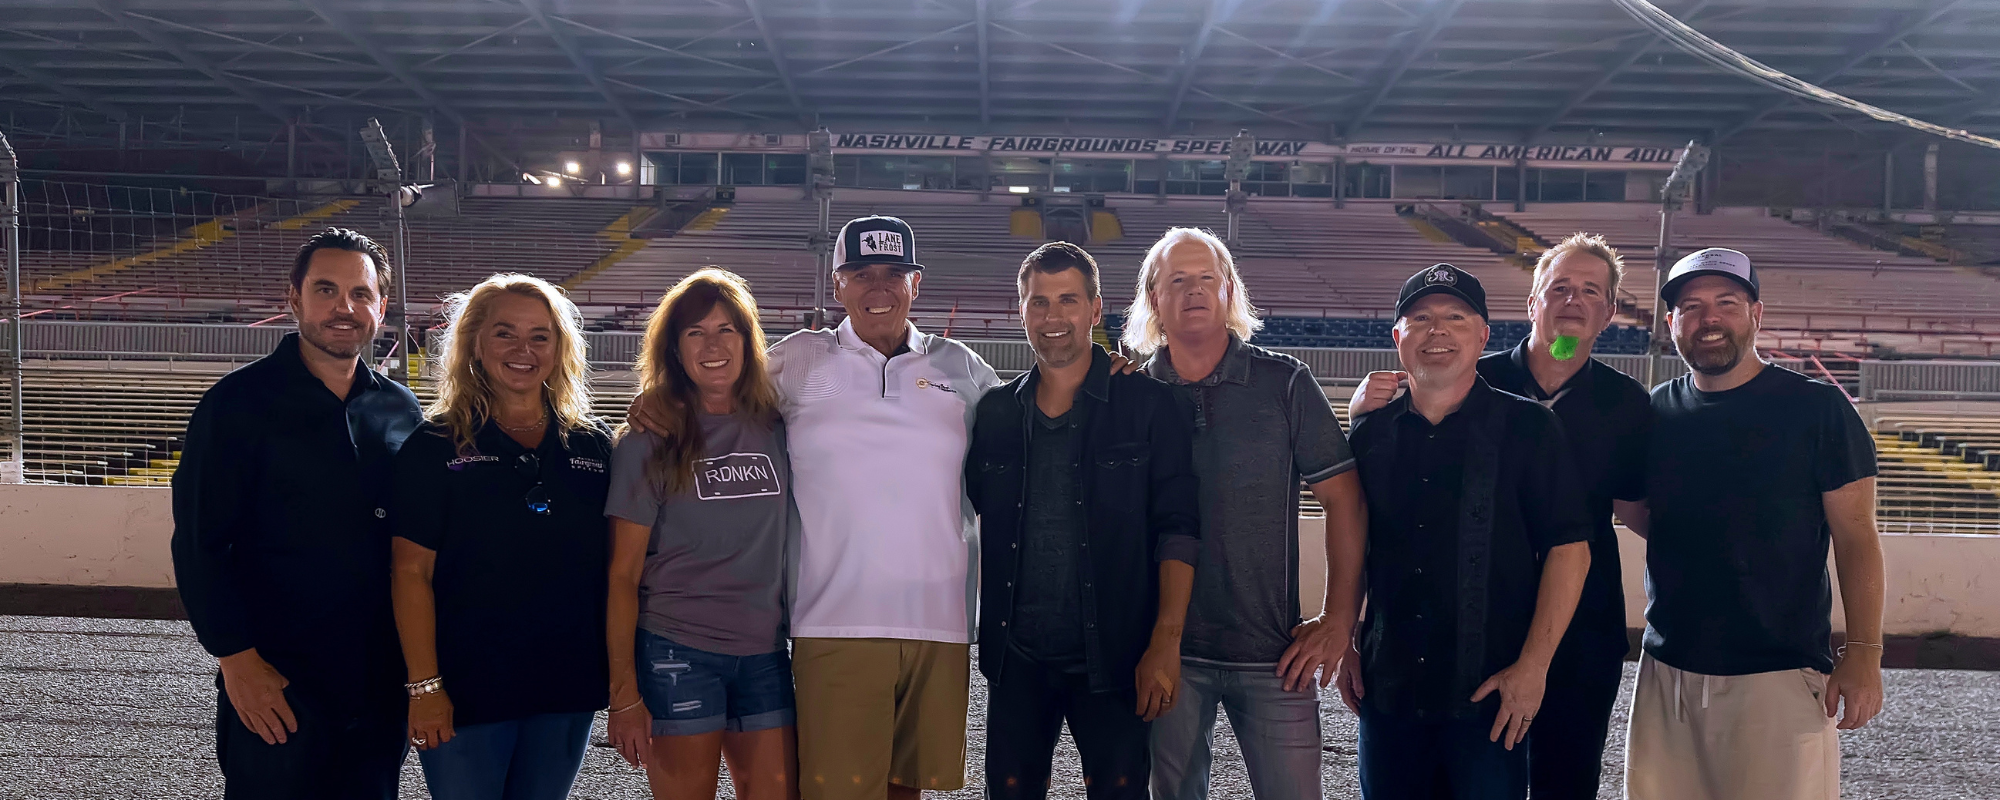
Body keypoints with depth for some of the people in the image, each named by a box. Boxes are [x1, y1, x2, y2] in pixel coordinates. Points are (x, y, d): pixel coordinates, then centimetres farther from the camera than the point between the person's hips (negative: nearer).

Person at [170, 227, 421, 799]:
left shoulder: (401, 409, 7)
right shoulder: (239, 403, -6)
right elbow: (199, 543, -9)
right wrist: (237, 659, -14)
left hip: (380, 686, 4)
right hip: (273, 687, -4)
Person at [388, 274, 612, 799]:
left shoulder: (593, 446, 5)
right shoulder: (436, 446, -4)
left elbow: (614, 567, 8)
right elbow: (412, 573, -7)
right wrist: (424, 686, -12)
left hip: (567, 693, 3)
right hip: (465, 691, -3)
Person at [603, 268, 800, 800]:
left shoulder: (776, 431, 6)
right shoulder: (649, 442, -2)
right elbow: (623, 575, -4)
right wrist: (624, 695, -7)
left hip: (764, 656, 3)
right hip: (678, 654, -3)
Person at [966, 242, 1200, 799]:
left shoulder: (1150, 407, -2)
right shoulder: (996, 412, 8)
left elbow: (1177, 529, -6)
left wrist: (1165, 643, -14)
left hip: (1112, 660, -3)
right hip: (1017, 658, 3)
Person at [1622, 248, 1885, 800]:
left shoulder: (1817, 408, -2)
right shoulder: (1658, 411, 9)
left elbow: (1855, 537, -4)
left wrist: (1864, 653, -10)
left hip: (1780, 676, -4)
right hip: (1668, 670, 4)